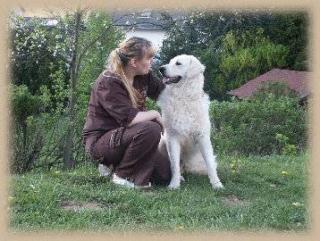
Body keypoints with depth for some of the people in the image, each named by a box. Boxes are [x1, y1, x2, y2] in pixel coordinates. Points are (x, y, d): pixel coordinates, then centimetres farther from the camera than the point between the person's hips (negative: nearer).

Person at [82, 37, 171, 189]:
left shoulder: (143, 76, 1)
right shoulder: (108, 82, -22)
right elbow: (129, 118, -29)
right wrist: (155, 115, -16)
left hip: (122, 138, 8)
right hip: (100, 141, -8)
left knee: (165, 175, -1)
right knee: (151, 129, -31)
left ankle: (115, 163, 14)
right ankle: (122, 175, -13)